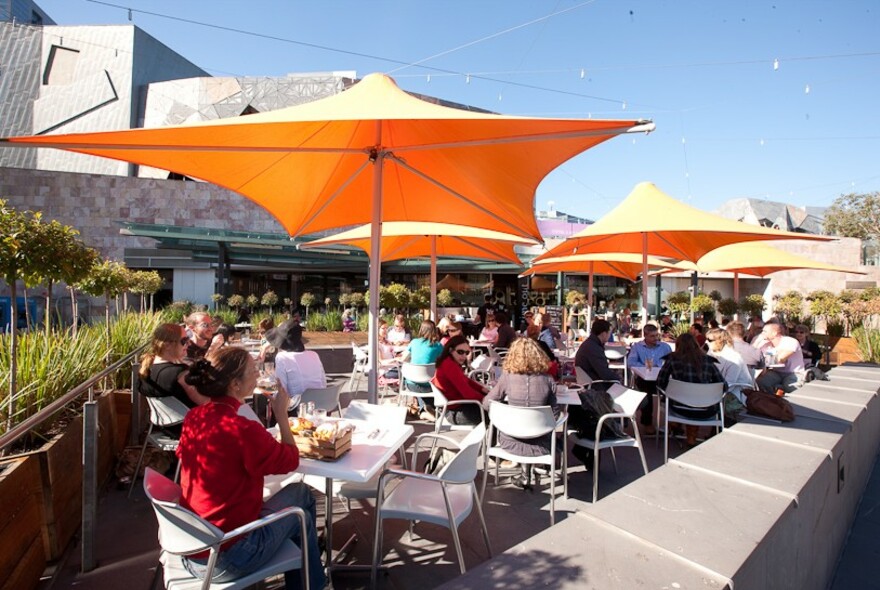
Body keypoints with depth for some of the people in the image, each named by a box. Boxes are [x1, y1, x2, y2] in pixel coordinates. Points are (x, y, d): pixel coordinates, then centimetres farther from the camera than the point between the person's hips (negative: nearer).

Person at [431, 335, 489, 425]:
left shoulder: (448, 362, 5)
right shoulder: (450, 365, -26)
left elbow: (466, 380, 13)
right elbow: (468, 393, -27)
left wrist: (483, 389, 0)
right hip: (456, 412, -10)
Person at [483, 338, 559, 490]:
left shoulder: (507, 377, -11)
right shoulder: (547, 379, -9)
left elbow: (487, 403, -3)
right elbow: (554, 412, -2)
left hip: (510, 441, -1)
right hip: (539, 443, 1)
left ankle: (527, 474, 27)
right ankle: (527, 473, 25)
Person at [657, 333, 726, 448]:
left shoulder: (672, 359, -4)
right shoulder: (708, 361, 0)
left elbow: (660, 383, -1)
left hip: (680, 409, -1)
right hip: (705, 412, 1)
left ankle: (690, 436, 44)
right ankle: (691, 436, 37)